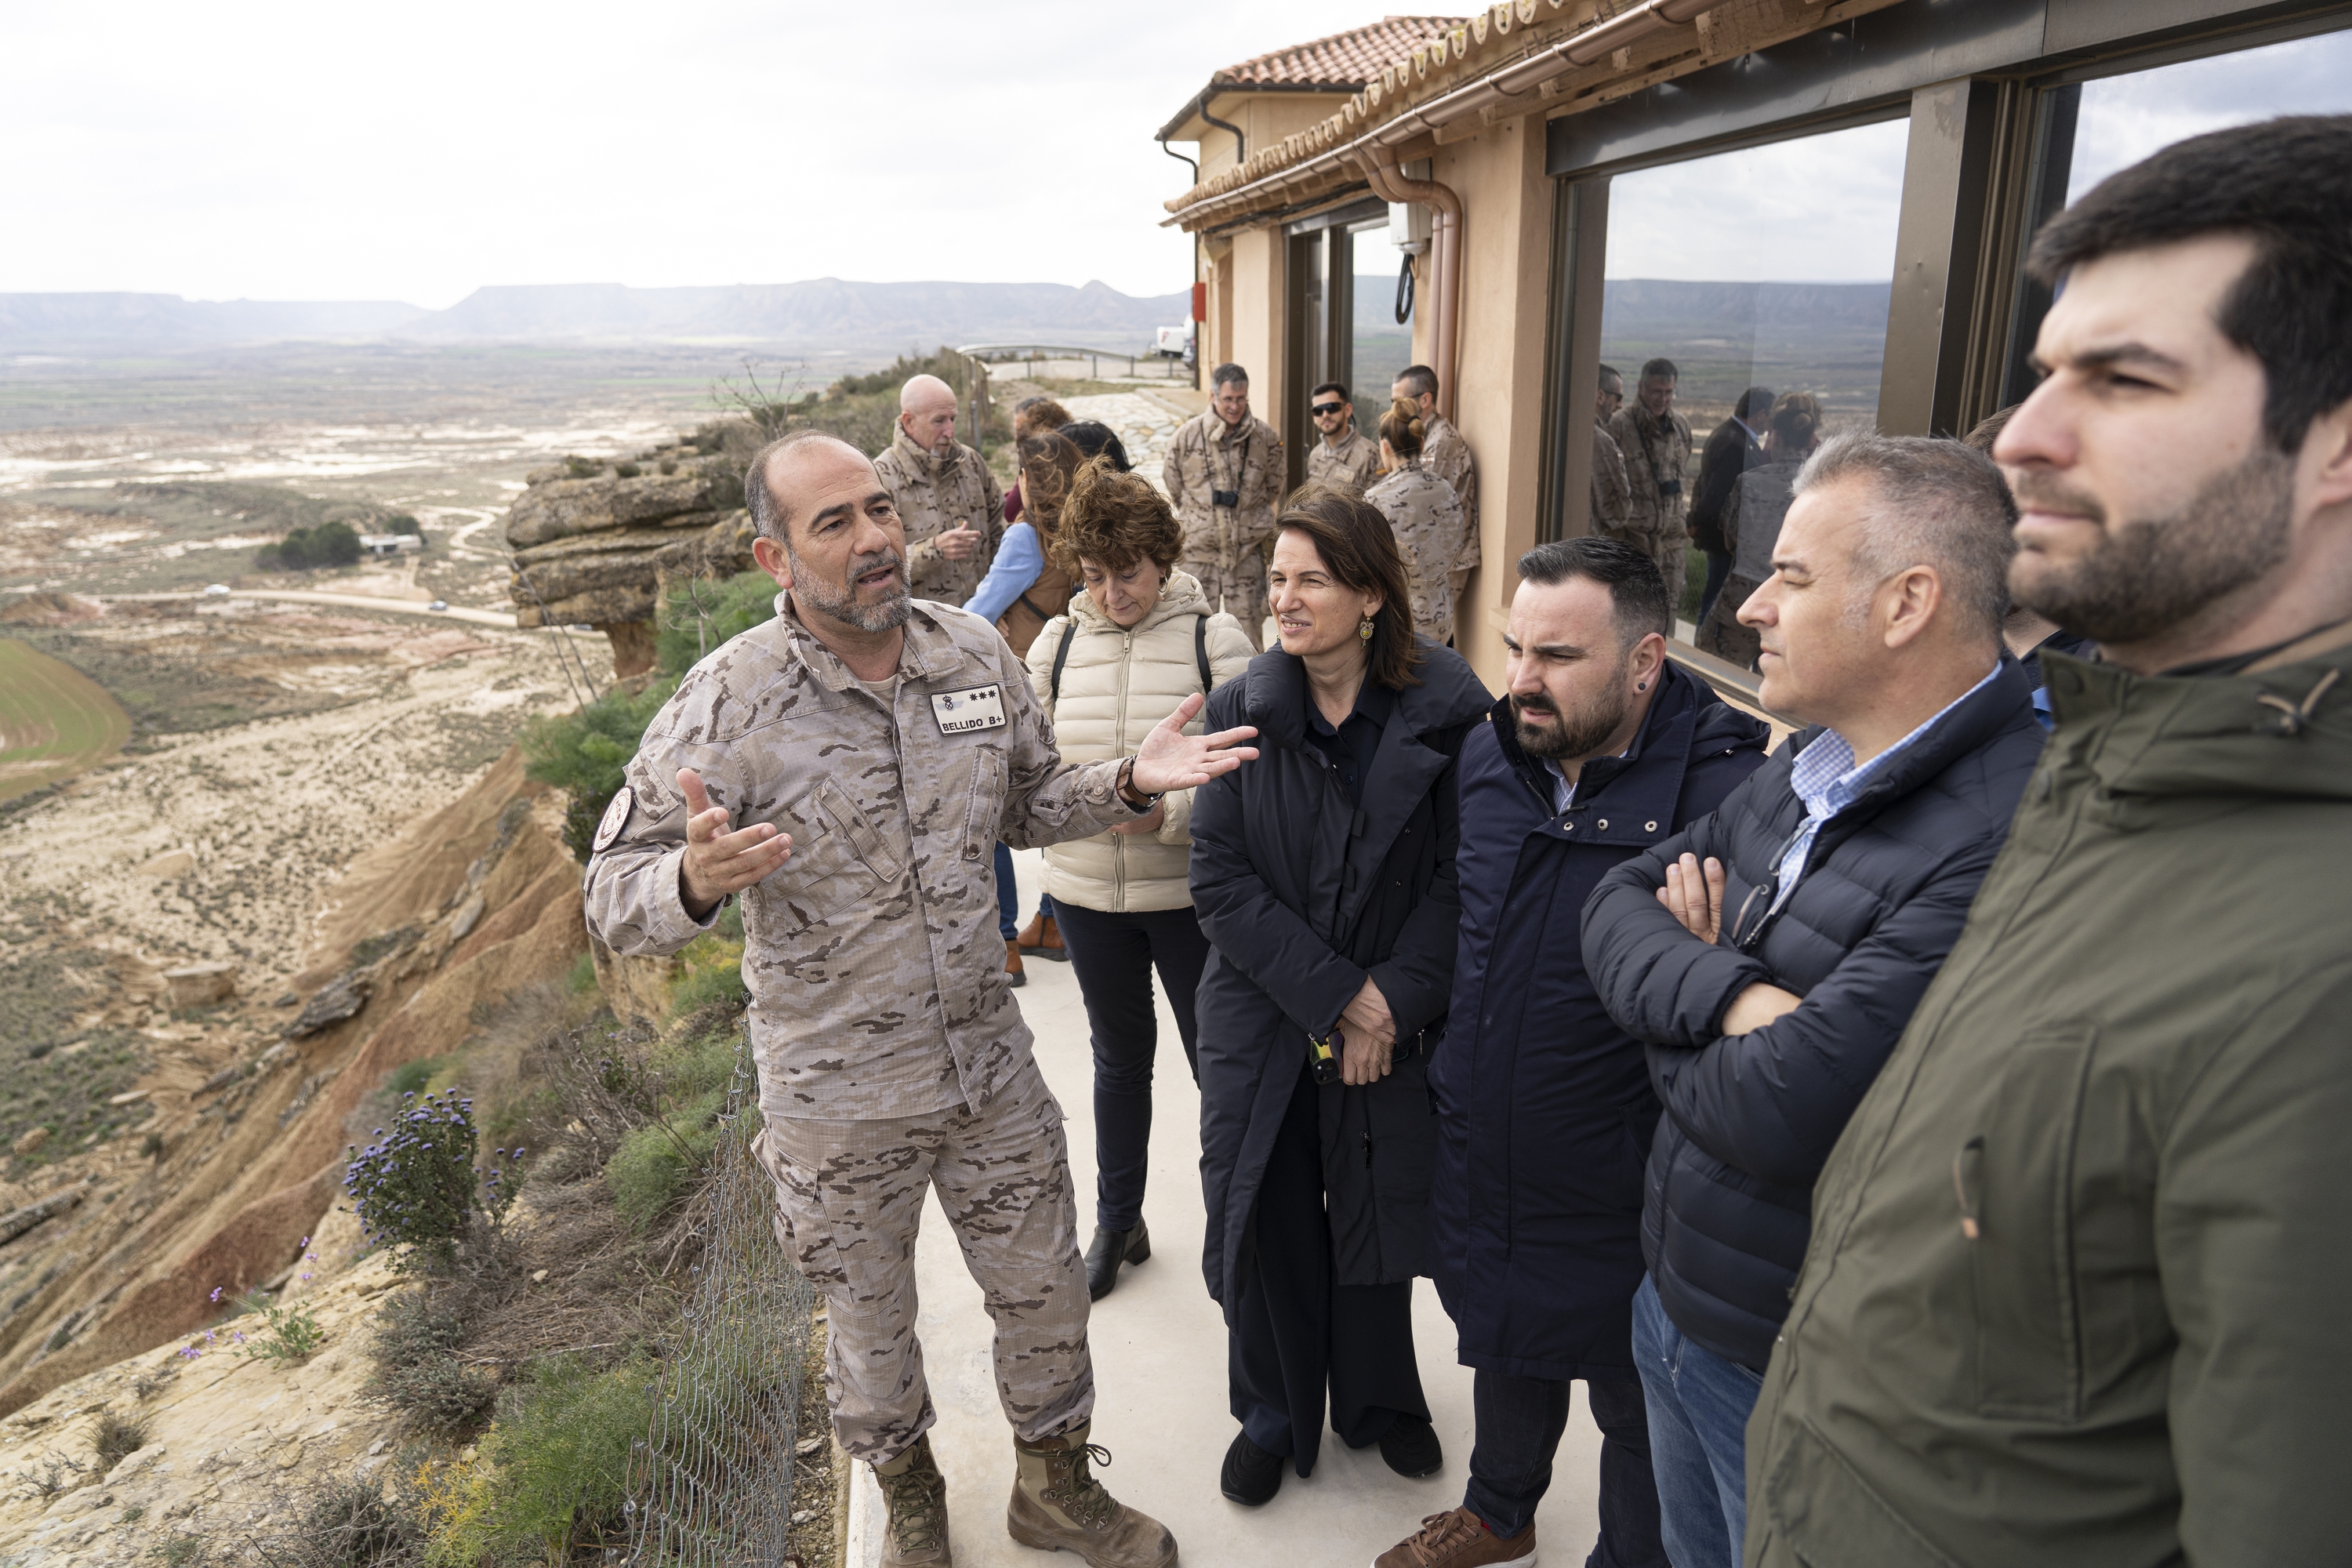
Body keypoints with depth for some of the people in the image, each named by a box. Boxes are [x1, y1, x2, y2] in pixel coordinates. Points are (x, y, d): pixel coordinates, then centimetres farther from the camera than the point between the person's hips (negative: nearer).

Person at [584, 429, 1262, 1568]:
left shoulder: (974, 651, -6)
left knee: (1044, 1292, 19)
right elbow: (616, 896, -17)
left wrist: (1128, 782, -9)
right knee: (870, 1323, 20)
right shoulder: (728, 703, -19)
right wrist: (696, 880, -39)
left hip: (991, 1063, 4)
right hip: (836, 1100, -3)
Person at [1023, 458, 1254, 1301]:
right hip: (1087, 891, 3)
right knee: (1120, 1056, 20)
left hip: (1191, 892, -3)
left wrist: (1169, 808, -28)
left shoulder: (1213, 636, -8)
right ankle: (1117, 1223, 38)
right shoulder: (1057, 641, 2)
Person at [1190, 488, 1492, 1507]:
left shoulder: (1444, 715, -11)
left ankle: (1378, 1398, 44)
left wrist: (1391, 1002, -15)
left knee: (1379, 1218, 16)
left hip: (1394, 1027, 0)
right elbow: (1220, 882, -11)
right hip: (1261, 1021, 1)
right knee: (1267, 1223, 12)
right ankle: (1273, 1415, 38)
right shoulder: (1240, 712, -7)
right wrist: (1335, 993, -17)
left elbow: (1459, 879, -9)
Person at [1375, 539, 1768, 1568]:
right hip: (1481, 1157, 7)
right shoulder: (1486, 756, -3)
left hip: (1619, 1200, -6)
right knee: (1504, 1348, 30)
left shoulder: (1723, 789, -25)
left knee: (1634, 1406, 18)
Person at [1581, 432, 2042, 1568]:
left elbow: (1777, 1114, -32)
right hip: (1672, 1302, 7)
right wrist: (1730, 998, -20)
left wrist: (1672, 1025, -11)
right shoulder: (1806, 768, -1)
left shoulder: (2000, 846, -30)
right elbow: (1616, 904, 0)